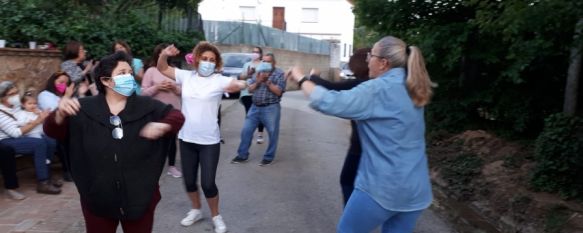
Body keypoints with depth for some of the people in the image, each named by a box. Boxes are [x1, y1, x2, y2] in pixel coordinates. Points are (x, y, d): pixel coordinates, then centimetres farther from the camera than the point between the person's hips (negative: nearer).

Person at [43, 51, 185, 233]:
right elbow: (53, 131, -4)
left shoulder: (146, 105, -1)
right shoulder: (84, 109, -3)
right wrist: (61, 114, -27)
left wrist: (163, 126, -23)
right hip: (98, 198, 0)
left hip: (140, 196, 1)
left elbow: (176, 116, 0)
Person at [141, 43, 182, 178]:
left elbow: (182, 90, 7)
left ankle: (172, 166, 19)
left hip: (173, 109, 2)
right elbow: (144, 92, -4)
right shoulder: (151, 71, -1)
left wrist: (174, 87, -12)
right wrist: (157, 87, -17)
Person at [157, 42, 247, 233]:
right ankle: (196, 211, 41)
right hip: (186, 138, 4)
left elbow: (239, 84, -25)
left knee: (208, 183, 0)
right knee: (189, 180, 16)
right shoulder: (187, 76, 2)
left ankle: (216, 217, 25)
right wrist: (164, 54, -11)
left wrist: (238, 84, -50)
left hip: (209, 141, -4)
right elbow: (163, 69, 10)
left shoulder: (218, 80, -10)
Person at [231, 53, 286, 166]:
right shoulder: (258, 71, 12)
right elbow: (250, 89, 9)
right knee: (246, 131, 5)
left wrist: (267, 81, -15)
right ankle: (242, 155, 17)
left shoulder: (279, 73, -3)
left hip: (271, 108, -4)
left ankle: (269, 157, 18)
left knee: (273, 133, 3)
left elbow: (278, 92, -11)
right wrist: (257, 82, -8)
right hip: (255, 107, 5)